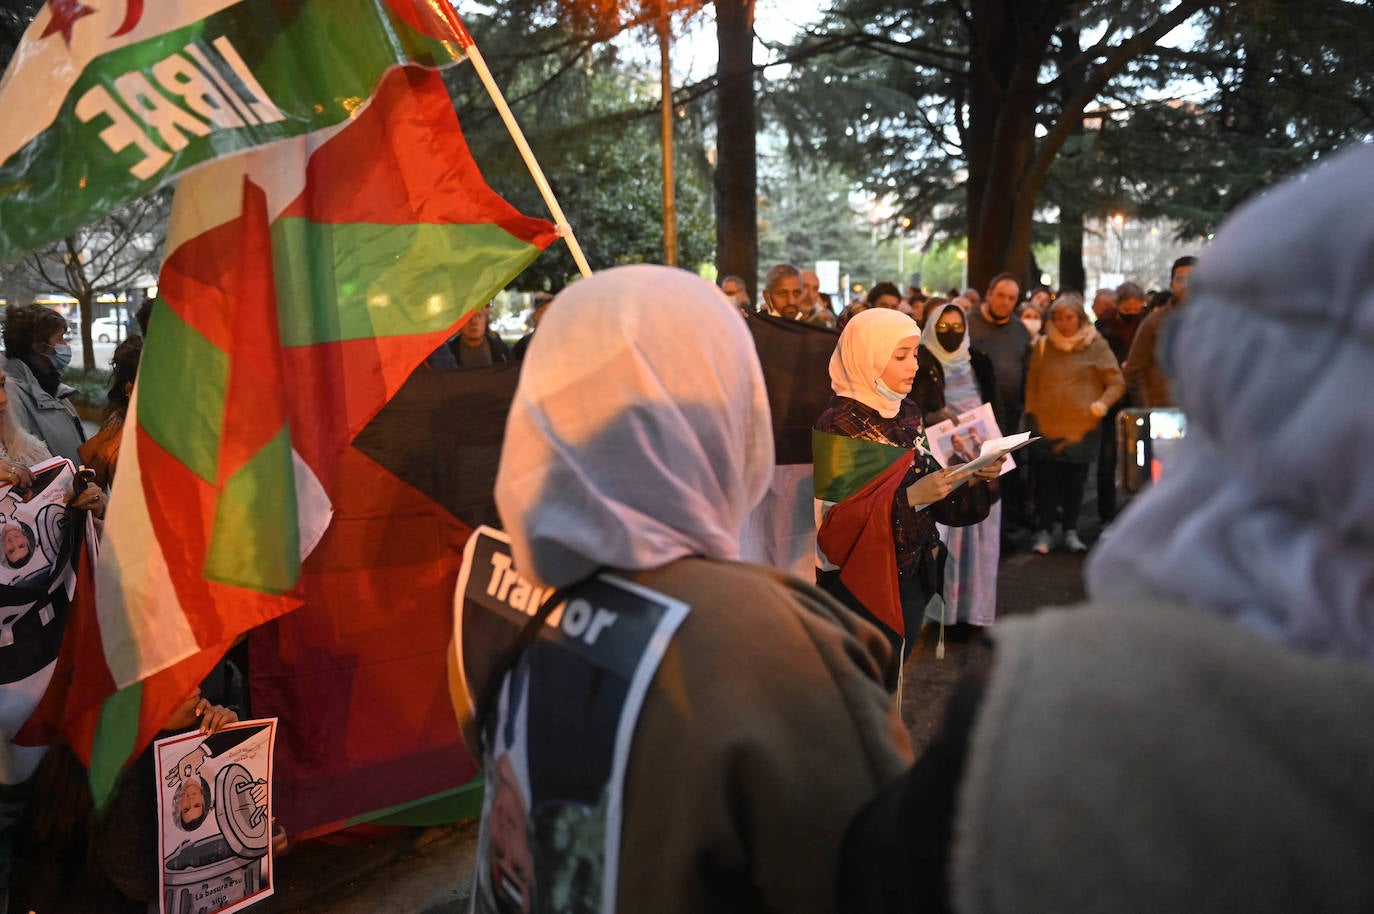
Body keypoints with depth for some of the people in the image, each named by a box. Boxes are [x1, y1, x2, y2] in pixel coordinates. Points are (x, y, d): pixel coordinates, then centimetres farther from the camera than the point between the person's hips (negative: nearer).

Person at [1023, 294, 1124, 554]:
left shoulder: (1096, 346, 0)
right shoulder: (1043, 345, 6)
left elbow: (1117, 384, -1)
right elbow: (1032, 383, 13)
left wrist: (1102, 404, -16)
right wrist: (1031, 411, 5)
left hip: (1082, 426, -1)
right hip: (1046, 425, 1)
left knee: (1075, 481, 6)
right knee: (1046, 480, 0)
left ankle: (1070, 531, 19)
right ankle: (1044, 531, 10)